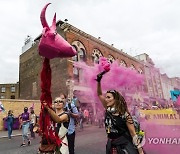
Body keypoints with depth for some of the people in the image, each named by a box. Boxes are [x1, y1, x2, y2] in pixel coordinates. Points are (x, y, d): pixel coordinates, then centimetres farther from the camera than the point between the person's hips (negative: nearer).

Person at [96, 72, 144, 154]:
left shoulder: (124, 114, -17)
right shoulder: (108, 110, -3)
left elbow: (133, 133, -13)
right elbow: (99, 94, -1)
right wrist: (98, 81, -11)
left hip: (125, 144, -5)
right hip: (111, 144, 5)